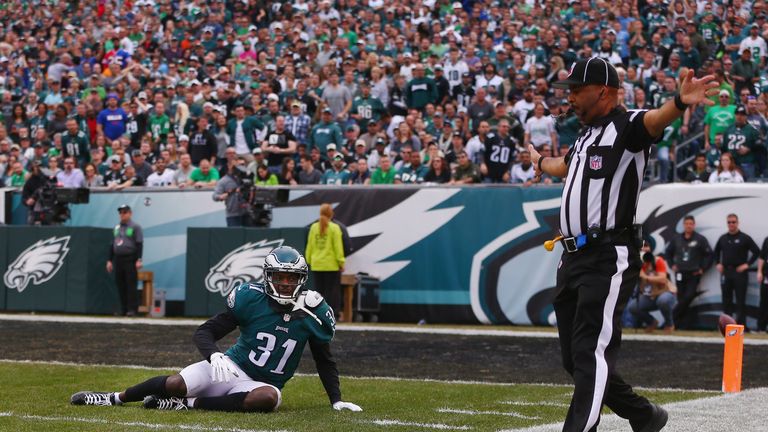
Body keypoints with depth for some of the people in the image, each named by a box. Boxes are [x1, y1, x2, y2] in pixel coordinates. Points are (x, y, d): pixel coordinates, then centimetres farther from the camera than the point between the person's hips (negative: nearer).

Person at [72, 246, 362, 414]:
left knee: (269, 398, -37)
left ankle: (189, 404, -25)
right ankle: (117, 398, 7)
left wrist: (337, 400, -1)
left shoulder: (313, 313, -4)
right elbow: (205, 332, -10)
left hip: (263, 383, 1)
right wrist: (214, 355, -31)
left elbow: (325, 361, 8)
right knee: (176, 384, -23)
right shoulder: (251, 298, -10)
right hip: (233, 367, -1)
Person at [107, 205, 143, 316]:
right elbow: (112, 245, 21)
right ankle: (123, 309, 10)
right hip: (118, 260, 7)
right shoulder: (116, 228, 18)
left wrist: (139, 260, -17)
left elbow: (139, 244, -8)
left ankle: (132, 309, -10)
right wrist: (109, 260, 15)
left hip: (130, 260, -6)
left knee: (131, 285, -9)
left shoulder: (135, 227, -2)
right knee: (120, 286, 6)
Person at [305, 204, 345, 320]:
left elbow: (310, 245, 7)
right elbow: (338, 246, -9)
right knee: (332, 290, 2)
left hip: (316, 265, 4)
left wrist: (309, 261, 15)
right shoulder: (334, 228, -8)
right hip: (331, 265, -4)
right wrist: (341, 262, -4)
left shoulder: (314, 227, 4)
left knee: (319, 290, 10)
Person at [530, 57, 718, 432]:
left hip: (609, 258, -9)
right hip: (573, 258, 9)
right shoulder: (586, 136, 20)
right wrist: (539, 162, 65)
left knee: (591, 353, -13)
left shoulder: (626, 127, -7)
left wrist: (680, 102, -53)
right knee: (576, 358, 11)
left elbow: (655, 120, -31)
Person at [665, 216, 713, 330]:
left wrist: (702, 269, -4)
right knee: (681, 298, 1)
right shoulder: (676, 239, 9)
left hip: (694, 274, -3)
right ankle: (686, 323, 6)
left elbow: (709, 255, -1)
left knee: (688, 297, -16)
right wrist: (672, 265, 12)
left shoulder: (700, 239, -1)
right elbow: (668, 252, 22)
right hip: (680, 274, 3)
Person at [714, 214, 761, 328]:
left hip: (739, 272, -5)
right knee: (726, 300, 7)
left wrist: (747, 264, -10)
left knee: (741, 300, -6)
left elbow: (756, 252, -4)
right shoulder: (723, 238, 10)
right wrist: (718, 263, 11)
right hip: (725, 272, 5)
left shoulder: (744, 238, -3)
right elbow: (716, 251, 26)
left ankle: (741, 325, -5)